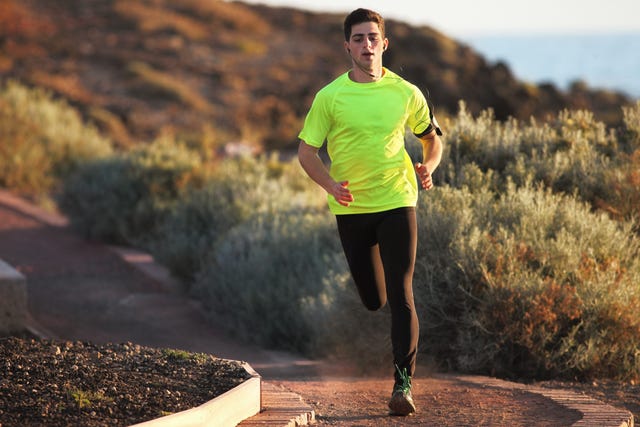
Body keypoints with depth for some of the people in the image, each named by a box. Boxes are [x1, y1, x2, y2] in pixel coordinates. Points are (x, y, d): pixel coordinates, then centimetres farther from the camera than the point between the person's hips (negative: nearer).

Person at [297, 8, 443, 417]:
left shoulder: (406, 93, 0)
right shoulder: (330, 96, -4)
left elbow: (433, 138, 15)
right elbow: (307, 152, 0)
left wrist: (428, 167, -6)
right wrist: (330, 184, -18)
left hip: (397, 202, -1)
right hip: (351, 207, 1)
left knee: (400, 296, -11)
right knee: (372, 299, 10)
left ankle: (403, 384, -9)